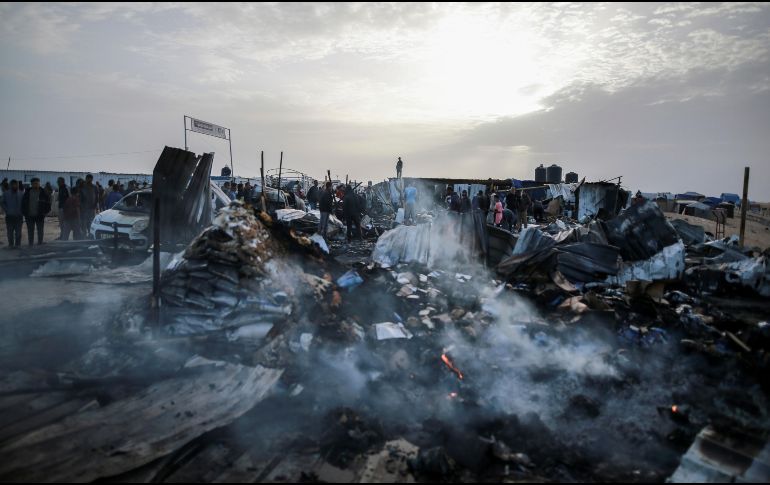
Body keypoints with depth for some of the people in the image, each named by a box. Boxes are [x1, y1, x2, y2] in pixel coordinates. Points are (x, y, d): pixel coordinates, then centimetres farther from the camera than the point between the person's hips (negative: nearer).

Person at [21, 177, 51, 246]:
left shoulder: (43, 192, -2)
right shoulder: (27, 192, 4)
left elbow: (48, 201, 2)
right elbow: (23, 203, 11)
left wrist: (45, 211, -7)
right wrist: (24, 212, 2)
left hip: (40, 216, -2)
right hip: (29, 216, 2)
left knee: (40, 232, 5)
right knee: (30, 232, 8)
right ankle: (30, 245, 16)